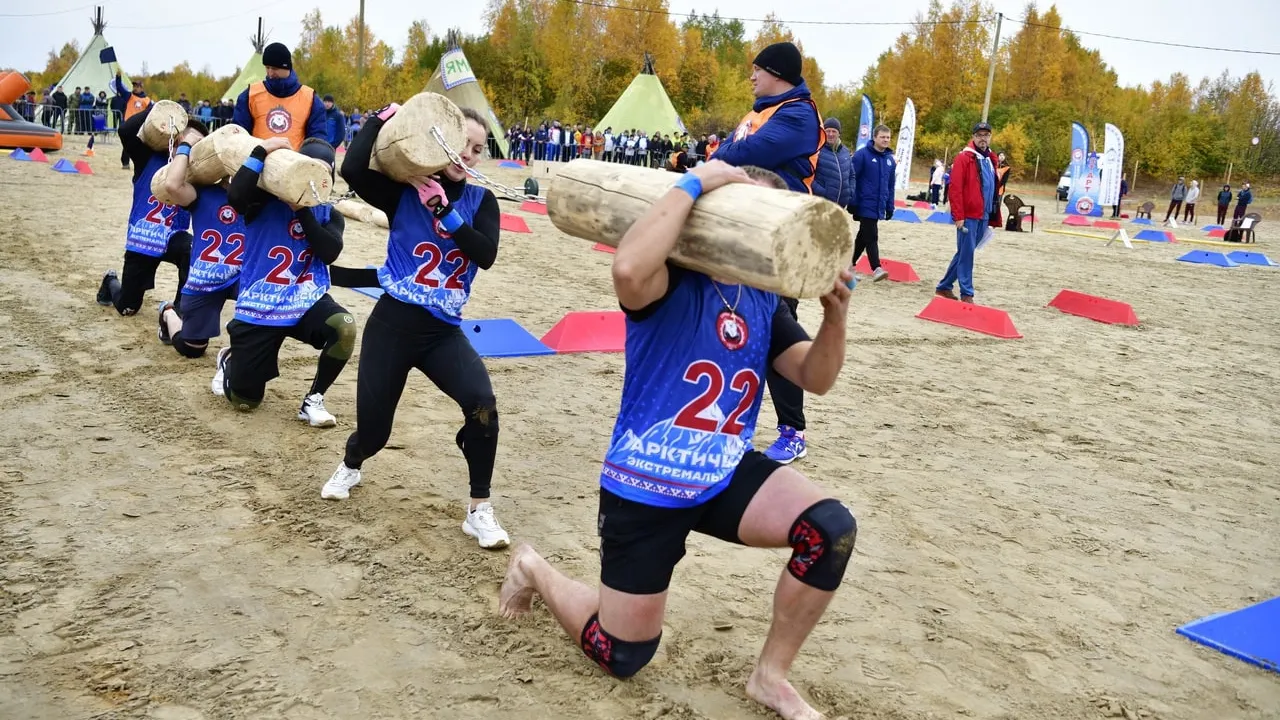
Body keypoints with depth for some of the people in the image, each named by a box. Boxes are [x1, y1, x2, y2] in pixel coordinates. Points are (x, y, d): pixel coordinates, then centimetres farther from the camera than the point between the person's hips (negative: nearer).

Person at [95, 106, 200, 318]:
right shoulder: (150, 157, -7)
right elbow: (126, 130, -23)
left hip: (172, 237, 0)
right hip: (141, 239, 0)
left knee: (193, 250, -40)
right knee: (126, 308, 12)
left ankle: (180, 312, -22)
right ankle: (110, 282, 52)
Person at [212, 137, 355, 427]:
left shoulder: (329, 215, 5)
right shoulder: (266, 200, -4)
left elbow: (330, 253, -14)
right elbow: (235, 196, -27)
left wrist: (303, 210, -16)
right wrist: (261, 151, -22)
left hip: (308, 302, 2)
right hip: (260, 308, -2)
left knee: (345, 327, -34)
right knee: (244, 401, 5)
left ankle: (313, 400, -11)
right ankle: (229, 360, 45)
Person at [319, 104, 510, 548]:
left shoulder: (480, 201, 3)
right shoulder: (403, 191, -4)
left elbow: (486, 254, -14)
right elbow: (354, 171, -23)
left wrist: (445, 211, -19)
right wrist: (383, 118, -14)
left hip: (444, 332, 2)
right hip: (392, 325, -1)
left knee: (483, 407, -21)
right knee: (373, 427, 8)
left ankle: (479, 511, -3)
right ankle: (350, 466, 47)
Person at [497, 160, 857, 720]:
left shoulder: (764, 302, 5)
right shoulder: (672, 280, -16)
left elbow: (816, 378, 0)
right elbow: (628, 269, -40)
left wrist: (835, 315, -20)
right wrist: (693, 185, -31)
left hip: (725, 477, 6)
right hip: (646, 486, -6)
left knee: (832, 529, -20)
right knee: (622, 657, 8)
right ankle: (533, 570, 37)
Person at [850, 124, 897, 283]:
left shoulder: (890, 159, 12)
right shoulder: (862, 154, -8)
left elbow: (890, 186, 17)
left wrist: (890, 207, 15)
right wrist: (851, 202, -15)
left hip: (879, 206, 7)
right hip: (866, 204, -7)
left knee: (863, 236, 13)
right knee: (871, 237, -11)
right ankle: (876, 268, -13)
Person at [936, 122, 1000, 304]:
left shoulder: (990, 159, 15)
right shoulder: (964, 158, -8)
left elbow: (993, 189, 20)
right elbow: (955, 189, -14)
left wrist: (993, 215, 16)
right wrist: (958, 216, -18)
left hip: (983, 217, 7)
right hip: (968, 216, -7)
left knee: (964, 253, 12)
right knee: (966, 253, -4)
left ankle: (944, 287, 23)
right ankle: (966, 294, 1)